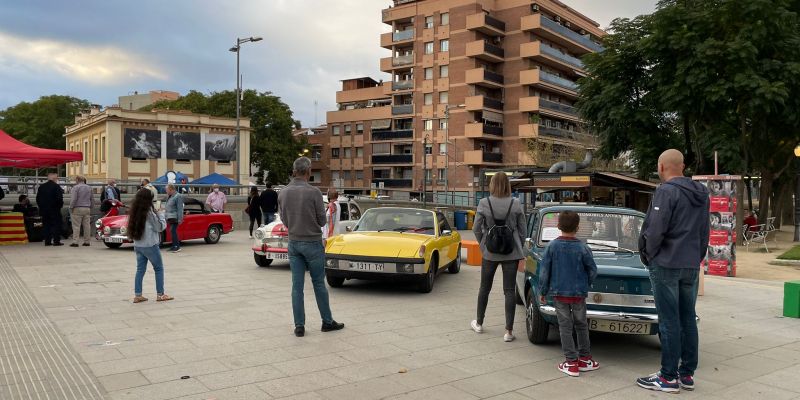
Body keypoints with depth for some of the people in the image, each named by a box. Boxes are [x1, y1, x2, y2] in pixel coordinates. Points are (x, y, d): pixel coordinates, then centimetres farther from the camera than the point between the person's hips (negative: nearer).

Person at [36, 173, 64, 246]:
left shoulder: (41, 187, 8)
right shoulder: (56, 186, -11)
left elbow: (38, 198, 11)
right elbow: (59, 198, -16)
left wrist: (41, 206, 18)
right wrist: (60, 205, 0)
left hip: (44, 210, 6)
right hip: (54, 210, -6)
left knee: (47, 225, 10)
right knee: (56, 225, 0)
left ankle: (47, 241, 9)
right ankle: (56, 241, -3)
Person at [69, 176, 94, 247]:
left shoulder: (76, 187, -7)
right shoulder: (89, 188, 13)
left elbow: (73, 199, -13)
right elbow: (92, 199, 17)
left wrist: (71, 208, -5)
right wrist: (91, 207, 21)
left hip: (77, 209, -6)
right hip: (87, 209, 6)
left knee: (76, 226, -5)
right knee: (87, 225, 7)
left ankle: (75, 242, -7)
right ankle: (87, 241, 9)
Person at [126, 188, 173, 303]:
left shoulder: (134, 212, 3)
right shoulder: (149, 212, -16)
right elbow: (160, 227, -10)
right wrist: (161, 214, 4)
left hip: (137, 245, 6)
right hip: (150, 245, -6)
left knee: (140, 269, 11)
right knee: (159, 268, 7)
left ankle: (137, 295, 10)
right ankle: (160, 294, 10)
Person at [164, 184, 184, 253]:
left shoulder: (178, 196, -12)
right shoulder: (169, 197, 17)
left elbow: (180, 208, -16)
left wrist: (180, 219, -20)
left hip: (174, 217, -9)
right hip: (170, 217, 9)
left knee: (173, 231, -14)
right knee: (172, 231, 10)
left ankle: (177, 246, -13)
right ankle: (174, 246, 15)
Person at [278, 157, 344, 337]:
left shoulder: (283, 193, 1)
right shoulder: (313, 192, -15)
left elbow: (284, 221, 7)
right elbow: (322, 221, -8)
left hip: (293, 243, 4)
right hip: (312, 242, -4)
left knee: (297, 285, 6)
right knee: (319, 284, 7)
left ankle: (299, 326, 8)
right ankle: (327, 322, 18)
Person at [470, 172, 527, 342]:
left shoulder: (484, 203, -9)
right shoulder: (516, 204, -7)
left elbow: (476, 228, -4)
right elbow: (522, 230, -1)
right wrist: (520, 251, 11)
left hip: (490, 252, 0)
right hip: (511, 252, 0)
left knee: (484, 288, 17)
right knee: (509, 290, 5)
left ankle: (479, 323, 31)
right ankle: (509, 331, 6)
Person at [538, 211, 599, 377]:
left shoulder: (552, 246, -8)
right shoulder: (583, 248, -9)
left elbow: (544, 271, -6)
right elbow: (593, 271, -1)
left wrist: (543, 291, 4)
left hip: (558, 293, 0)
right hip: (579, 293, 0)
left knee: (565, 327, 6)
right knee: (581, 326, 16)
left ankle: (571, 362, 8)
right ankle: (584, 359, 24)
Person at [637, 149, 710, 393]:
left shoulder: (666, 191, -14)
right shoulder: (701, 193, 11)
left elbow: (655, 229, -18)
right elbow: (704, 232, 14)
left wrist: (649, 254, -3)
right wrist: (698, 257, 18)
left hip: (666, 264, -7)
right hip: (692, 266, 7)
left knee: (669, 321, -3)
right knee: (688, 319, 12)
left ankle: (668, 378, 3)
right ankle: (687, 374, 19)